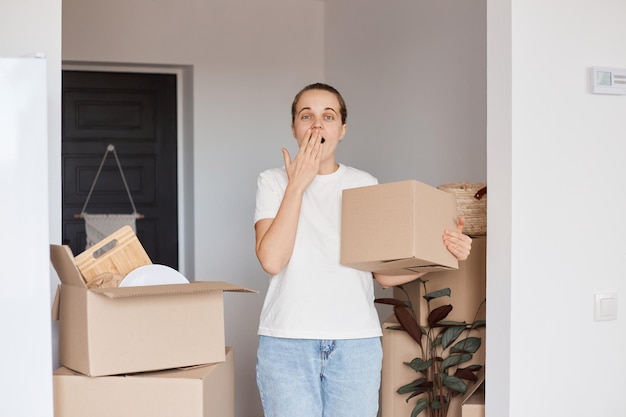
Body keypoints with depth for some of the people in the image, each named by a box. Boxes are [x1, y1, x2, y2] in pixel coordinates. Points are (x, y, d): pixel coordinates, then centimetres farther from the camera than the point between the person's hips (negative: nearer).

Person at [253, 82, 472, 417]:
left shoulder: (365, 185, 9)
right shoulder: (273, 182, 4)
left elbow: (384, 273, 7)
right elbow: (271, 260, -11)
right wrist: (297, 184, -10)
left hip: (356, 342, 2)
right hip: (287, 342, -1)